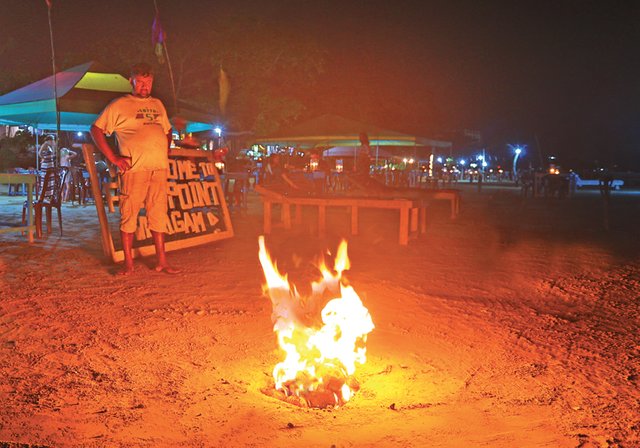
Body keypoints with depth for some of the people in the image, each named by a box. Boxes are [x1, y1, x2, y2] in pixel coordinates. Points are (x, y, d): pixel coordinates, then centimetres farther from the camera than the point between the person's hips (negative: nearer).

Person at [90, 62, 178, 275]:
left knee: (159, 215, 6)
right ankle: (128, 263, 5)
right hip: (134, 169, -5)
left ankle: (162, 261, 12)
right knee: (129, 215, -2)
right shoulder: (119, 105, 4)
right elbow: (96, 129, 1)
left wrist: (165, 153, 14)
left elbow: (167, 131, 31)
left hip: (159, 169, 5)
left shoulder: (158, 105, 20)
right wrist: (112, 157, -6)